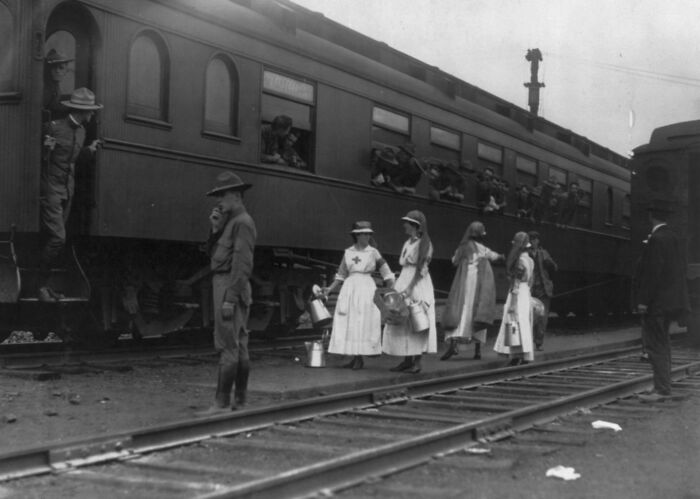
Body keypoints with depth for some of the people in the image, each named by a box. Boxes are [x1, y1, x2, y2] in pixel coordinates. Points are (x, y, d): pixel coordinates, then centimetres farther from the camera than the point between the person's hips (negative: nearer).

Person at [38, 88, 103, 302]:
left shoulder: (81, 131, 9)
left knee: (51, 240, 9)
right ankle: (40, 284, -2)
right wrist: (46, 149, -23)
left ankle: (43, 284, 16)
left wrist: (88, 150, 10)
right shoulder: (53, 127, -14)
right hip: (50, 190, -7)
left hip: (68, 191, 7)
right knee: (57, 239, -13)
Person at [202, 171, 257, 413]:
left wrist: (230, 299, -23)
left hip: (230, 287, -10)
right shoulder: (229, 221, 19)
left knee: (227, 346, -10)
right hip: (224, 286, 10)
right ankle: (239, 401, 14)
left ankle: (222, 402, -10)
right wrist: (215, 228, 1)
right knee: (239, 347, 10)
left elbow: (242, 263, -19)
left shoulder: (242, 222, -12)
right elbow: (213, 253, 17)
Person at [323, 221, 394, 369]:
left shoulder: (373, 252, 2)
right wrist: (330, 289, 7)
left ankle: (360, 359, -1)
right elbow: (341, 275, 16)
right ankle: (354, 358, 7)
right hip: (349, 288, 3)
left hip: (366, 288, -3)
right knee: (347, 324, 0)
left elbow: (386, 273, -1)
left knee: (363, 323, -6)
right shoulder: (348, 253, 10)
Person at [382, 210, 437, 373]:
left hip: (418, 285, -8)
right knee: (402, 321, 6)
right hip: (404, 280, 8)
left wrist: (409, 288, -22)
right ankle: (408, 359, 10)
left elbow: (421, 269, -15)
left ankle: (418, 360, -3)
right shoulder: (407, 243, 15)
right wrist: (399, 286, 13)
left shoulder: (423, 244, -8)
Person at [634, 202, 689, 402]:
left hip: (656, 302, -10)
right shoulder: (674, 238, 12)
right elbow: (680, 269, 15)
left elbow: (652, 271, -21)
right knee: (662, 344, 16)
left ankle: (662, 389, -7)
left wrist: (643, 300, -19)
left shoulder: (657, 239, -16)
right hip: (671, 301, 10)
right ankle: (663, 387, 22)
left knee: (655, 345, -7)